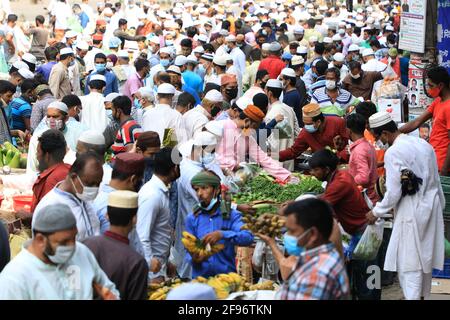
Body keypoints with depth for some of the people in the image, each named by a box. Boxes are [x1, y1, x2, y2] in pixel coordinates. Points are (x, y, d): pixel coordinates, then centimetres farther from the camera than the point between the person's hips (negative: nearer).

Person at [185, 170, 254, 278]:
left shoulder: (231, 215, 3)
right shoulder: (192, 218, 9)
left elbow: (248, 238, -12)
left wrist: (222, 235, -26)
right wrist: (194, 259, -13)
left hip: (227, 275, -1)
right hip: (200, 276, 1)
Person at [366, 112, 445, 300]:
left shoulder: (393, 152, -15)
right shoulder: (423, 144, 6)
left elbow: (393, 192, -16)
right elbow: (435, 180, 12)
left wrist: (376, 212, -3)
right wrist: (439, 205, 21)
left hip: (411, 212, -8)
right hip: (431, 207, 8)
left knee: (409, 262, -2)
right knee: (424, 256, 18)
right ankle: (422, 294, 28)